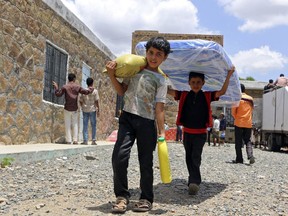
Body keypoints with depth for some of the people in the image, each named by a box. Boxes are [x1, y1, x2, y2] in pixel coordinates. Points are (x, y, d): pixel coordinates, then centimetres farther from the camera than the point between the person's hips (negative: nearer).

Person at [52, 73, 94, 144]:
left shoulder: (65, 87, -4)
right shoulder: (78, 87, 0)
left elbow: (58, 94, 0)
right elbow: (86, 92, 4)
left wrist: (56, 87, 14)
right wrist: (91, 89, 23)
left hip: (67, 109, -1)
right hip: (75, 109, 1)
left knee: (68, 125, 4)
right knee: (75, 124, 9)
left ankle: (68, 140, 2)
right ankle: (75, 140, 4)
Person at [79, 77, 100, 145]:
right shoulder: (95, 91, -5)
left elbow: (80, 101, 4)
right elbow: (96, 101, -7)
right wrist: (98, 110, -1)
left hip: (85, 110, 2)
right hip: (92, 110, -2)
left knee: (85, 125, 6)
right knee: (93, 125, 7)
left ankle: (85, 140, 4)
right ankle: (93, 140, 7)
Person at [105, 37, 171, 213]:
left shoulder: (161, 80, 1)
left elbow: (159, 108, -4)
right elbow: (122, 91, 11)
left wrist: (162, 131, -11)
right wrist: (112, 75, -4)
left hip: (147, 122, -2)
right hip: (127, 118, 2)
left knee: (146, 161, 4)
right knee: (120, 155, -12)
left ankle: (146, 199, 19)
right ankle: (122, 196, 3)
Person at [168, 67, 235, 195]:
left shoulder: (207, 96, -1)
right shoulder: (183, 95, 1)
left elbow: (222, 92, -8)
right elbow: (168, 91, -2)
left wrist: (228, 76, -15)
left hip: (201, 133, -3)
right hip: (187, 132, 3)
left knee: (196, 157, -11)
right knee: (189, 158, 11)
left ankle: (194, 182, -13)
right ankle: (194, 181, 23)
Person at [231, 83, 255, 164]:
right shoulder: (250, 99, 8)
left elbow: (233, 111, -7)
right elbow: (251, 111, 15)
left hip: (239, 123, -4)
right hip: (248, 124, 4)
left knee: (238, 142, 4)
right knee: (248, 141, 9)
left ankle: (239, 159, 5)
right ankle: (250, 156, -12)